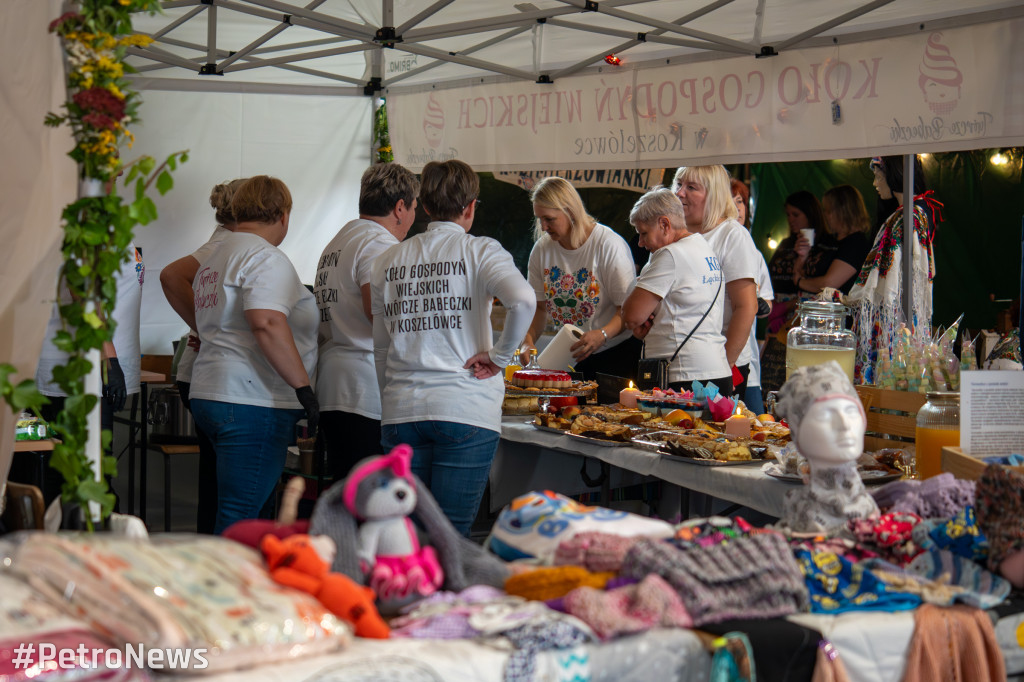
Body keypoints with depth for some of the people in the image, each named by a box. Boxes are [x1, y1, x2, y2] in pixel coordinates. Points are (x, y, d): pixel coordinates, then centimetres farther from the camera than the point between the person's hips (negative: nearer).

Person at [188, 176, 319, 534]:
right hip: (252, 401, -10)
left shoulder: (213, 259, 21)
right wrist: (304, 387, -22)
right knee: (239, 521, -10)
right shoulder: (266, 257, -10)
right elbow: (268, 323, -23)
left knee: (232, 515, 14)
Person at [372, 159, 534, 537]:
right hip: (465, 410, -4)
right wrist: (499, 355, -8)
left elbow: (381, 348, 16)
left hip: (401, 411, 4)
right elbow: (523, 300, -21)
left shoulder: (388, 260, 11)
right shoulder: (480, 251, -2)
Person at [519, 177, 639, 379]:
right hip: (570, 357, 4)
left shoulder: (610, 245, -13)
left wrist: (601, 335, -32)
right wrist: (528, 341, -8)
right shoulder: (541, 250, 3)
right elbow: (539, 307, 10)